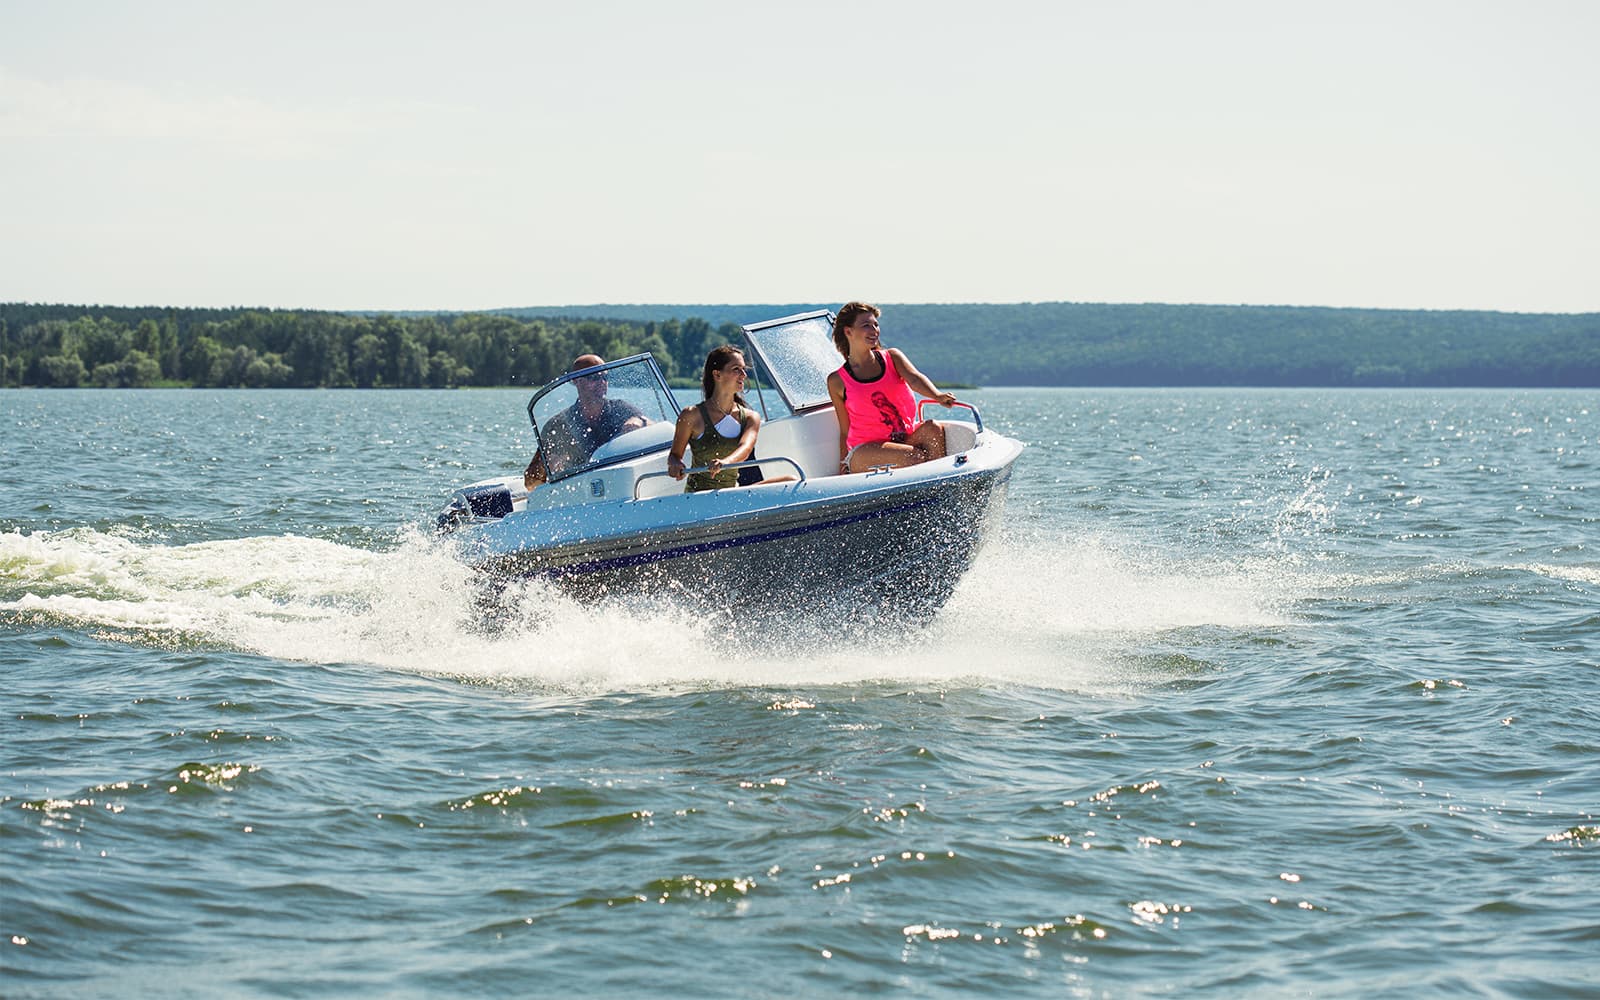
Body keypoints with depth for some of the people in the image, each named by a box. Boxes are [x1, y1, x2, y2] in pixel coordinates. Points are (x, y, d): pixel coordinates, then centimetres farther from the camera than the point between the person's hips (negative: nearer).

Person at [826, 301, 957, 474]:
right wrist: (843, 466, -3)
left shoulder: (892, 357, 9)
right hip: (865, 450, -3)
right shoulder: (837, 381, 3)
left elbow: (914, 378, -12)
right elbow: (845, 431, 7)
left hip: (904, 440, 3)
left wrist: (938, 396, -34)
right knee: (915, 457, -32)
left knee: (932, 428, -29)